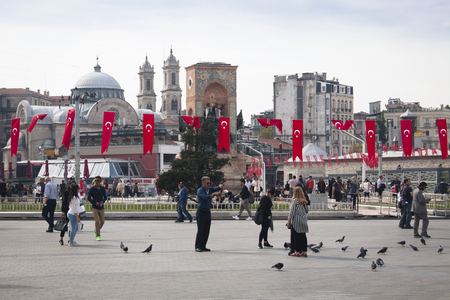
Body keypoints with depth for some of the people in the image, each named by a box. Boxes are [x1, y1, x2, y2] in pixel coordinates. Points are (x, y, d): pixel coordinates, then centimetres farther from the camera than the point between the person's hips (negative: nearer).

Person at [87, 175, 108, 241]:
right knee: (97, 221, -11)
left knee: (102, 222, 5)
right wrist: (95, 202, -15)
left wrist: (103, 201, -10)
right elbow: (88, 198, -2)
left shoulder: (103, 189, 4)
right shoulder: (92, 189, -4)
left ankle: (96, 230, 33)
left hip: (101, 208, 3)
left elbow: (105, 197, 12)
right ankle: (98, 236, -3)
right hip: (95, 208, -3)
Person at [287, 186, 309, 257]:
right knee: (303, 236, 8)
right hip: (304, 220, 6)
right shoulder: (304, 201, 7)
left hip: (296, 220, -6)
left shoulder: (294, 200, -10)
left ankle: (297, 251, 0)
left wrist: (289, 221, -8)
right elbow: (306, 211, 16)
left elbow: (292, 211, -11)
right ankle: (304, 251, 9)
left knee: (296, 236, 0)